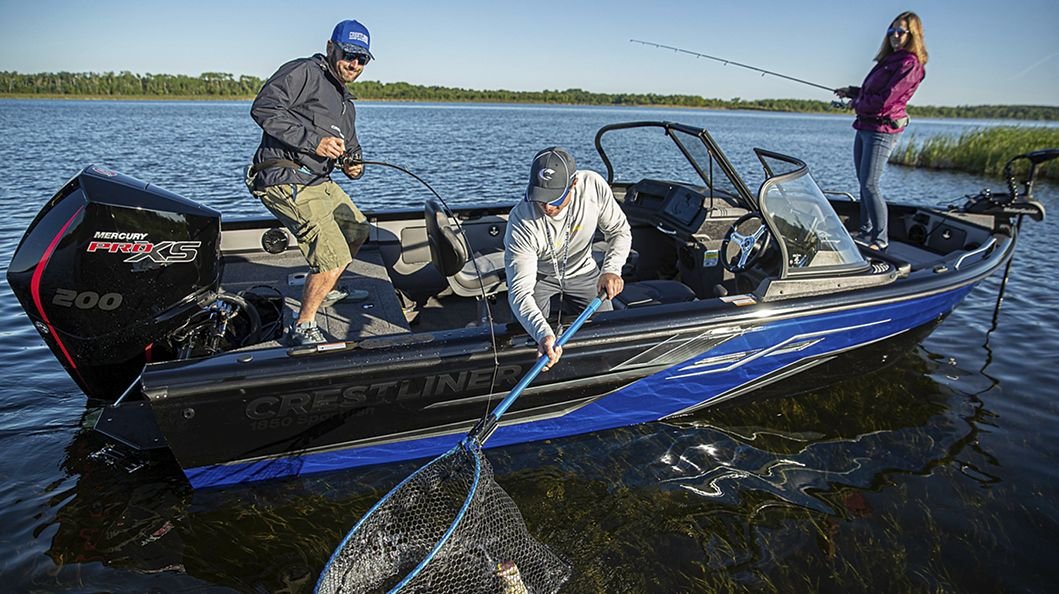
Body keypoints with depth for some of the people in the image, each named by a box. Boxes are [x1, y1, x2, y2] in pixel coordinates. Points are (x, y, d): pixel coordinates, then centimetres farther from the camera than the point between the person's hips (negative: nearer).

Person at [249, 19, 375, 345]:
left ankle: (325, 290, 44)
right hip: (287, 181, -10)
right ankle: (303, 328, -1)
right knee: (335, 257, -17)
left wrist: (354, 165, 2)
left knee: (357, 229, 25)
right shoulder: (303, 72, -7)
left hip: (319, 182, 10)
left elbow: (350, 145, 27)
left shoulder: (346, 102, 23)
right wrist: (313, 141, -25)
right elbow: (264, 108, -19)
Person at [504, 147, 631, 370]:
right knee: (529, 337, -18)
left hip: (582, 272, 3)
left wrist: (611, 269, -31)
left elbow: (619, 230, -11)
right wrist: (543, 334, -54)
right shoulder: (521, 222, -36)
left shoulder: (593, 185, -28)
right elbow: (520, 291, -38)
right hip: (538, 276, -3)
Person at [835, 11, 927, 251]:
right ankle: (866, 232, 21)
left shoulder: (909, 63, -11)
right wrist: (852, 92, 11)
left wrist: (857, 104, -4)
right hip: (865, 127, 9)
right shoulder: (890, 59, 18)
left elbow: (885, 99, -18)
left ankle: (880, 240, -5)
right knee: (863, 183, 12)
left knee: (869, 185, -12)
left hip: (882, 130, -9)